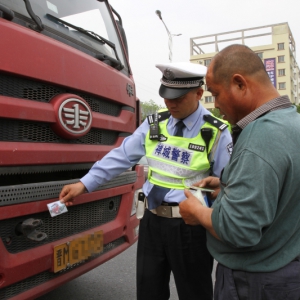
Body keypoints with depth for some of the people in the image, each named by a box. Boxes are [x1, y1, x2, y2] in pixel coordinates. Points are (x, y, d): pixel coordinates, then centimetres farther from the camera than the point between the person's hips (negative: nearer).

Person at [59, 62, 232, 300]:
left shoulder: (216, 133, -10)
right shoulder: (154, 124, 2)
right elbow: (122, 156, 3)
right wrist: (84, 184, -1)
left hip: (190, 226, -4)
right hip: (152, 220, 5)